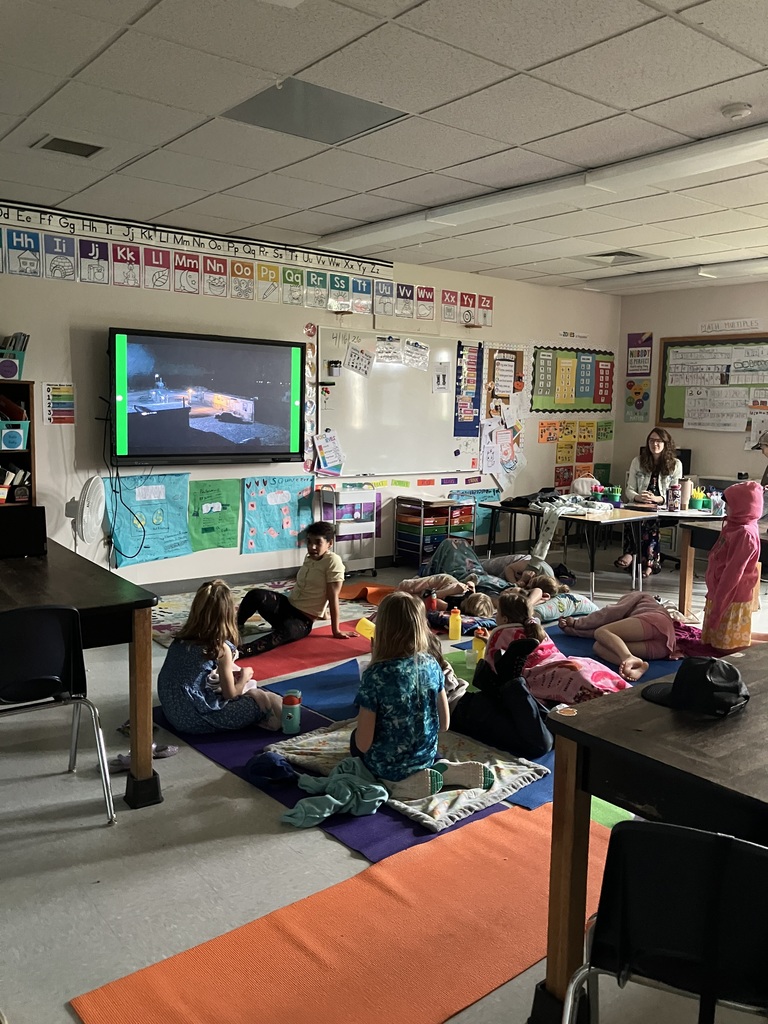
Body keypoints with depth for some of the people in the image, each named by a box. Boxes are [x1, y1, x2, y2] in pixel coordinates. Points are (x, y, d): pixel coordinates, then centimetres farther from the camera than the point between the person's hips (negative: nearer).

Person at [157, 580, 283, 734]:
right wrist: (244, 677, 12)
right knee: (262, 699, 0)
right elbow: (230, 694, -6)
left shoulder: (181, 639, 2)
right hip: (197, 719, -8)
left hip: (173, 712, 8)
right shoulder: (221, 648, -16)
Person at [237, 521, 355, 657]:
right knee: (255, 595, -23)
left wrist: (336, 631, -11)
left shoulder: (333, 561, -13)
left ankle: (242, 651, -57)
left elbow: (333, 598, -14)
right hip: (287, 606, 7)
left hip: (303, 620, -6)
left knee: (286, 630, -42)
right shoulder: (309, 557, 10)